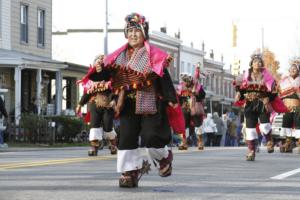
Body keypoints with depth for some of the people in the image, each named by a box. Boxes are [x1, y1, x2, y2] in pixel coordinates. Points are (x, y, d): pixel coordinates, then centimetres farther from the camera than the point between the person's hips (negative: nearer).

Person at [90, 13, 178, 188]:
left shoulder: (153, 54, -6)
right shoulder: (121, 55, 9)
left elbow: (164, 78, -9)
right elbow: (110, 74, 8)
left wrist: (171, 99, -14)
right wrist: (100, 70, -15)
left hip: (150, 104, -5)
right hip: (128, 105, 5)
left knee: (150, 137, -8)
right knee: (127, 137, 0)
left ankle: (164, 158, 23)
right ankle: (131, 171, 7)